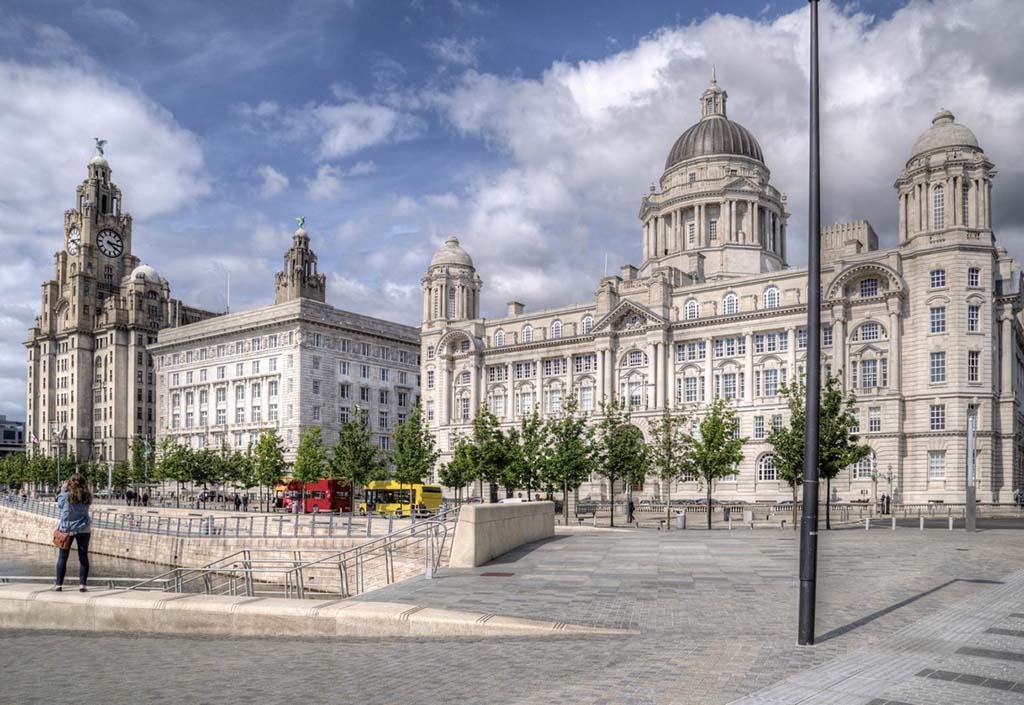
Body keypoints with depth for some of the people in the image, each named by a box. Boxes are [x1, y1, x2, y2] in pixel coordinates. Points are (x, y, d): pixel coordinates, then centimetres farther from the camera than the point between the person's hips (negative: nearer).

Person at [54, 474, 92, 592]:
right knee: (83, 557, 6)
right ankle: (82, 584, 4)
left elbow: (59, 507, 5)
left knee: (62, 557, 9)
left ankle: (58, 584, 11)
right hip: (83, 529, 1)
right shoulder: (87, 497, -4)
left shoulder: (66, 495, -10)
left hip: (66, 529, -1)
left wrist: (63, 490, 11)